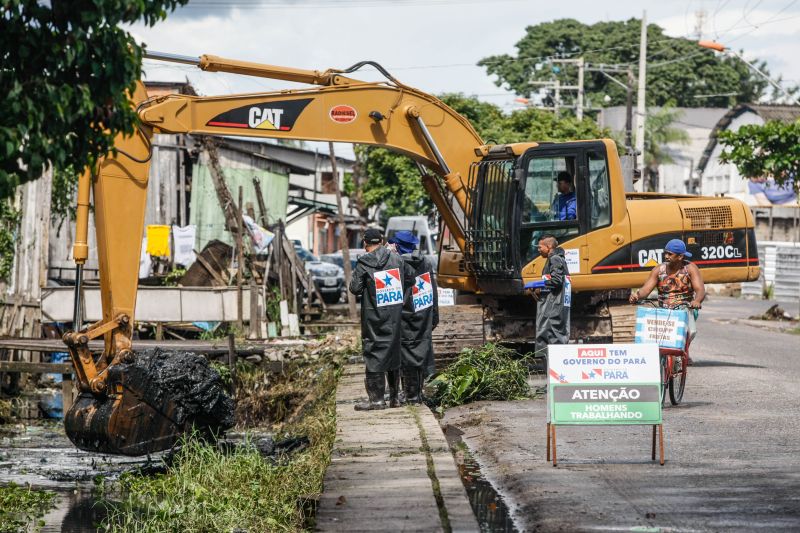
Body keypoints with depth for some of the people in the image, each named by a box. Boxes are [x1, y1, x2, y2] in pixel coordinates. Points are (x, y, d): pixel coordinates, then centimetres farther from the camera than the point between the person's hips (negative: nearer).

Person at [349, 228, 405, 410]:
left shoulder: (364, 263, -10)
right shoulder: (396, 258, 1)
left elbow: (354, 288, -8)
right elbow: (405, 282, 5)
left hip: (374, 315, -4)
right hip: (395, 313, 4)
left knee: (374, 353, 1)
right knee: (394, 351, 13)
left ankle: (376, 398, -2)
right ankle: (394, 397, 17)